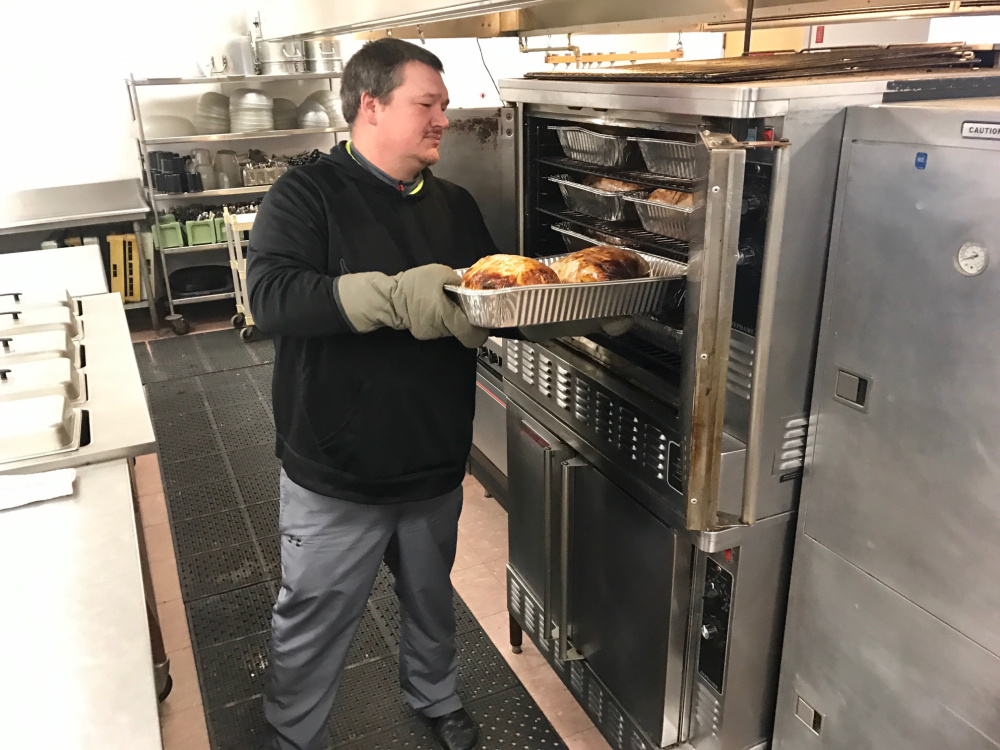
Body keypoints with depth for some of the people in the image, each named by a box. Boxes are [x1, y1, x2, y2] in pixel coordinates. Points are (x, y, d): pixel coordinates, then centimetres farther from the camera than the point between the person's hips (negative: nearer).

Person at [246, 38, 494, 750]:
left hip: (436, 469, 5)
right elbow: (272, 294, -26)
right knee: (313, 626, 12)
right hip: (336, 481, -4)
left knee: (432, 601, 25)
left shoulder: (455, 206, 7)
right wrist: (395, 296, -39)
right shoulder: (307, 195, -11)